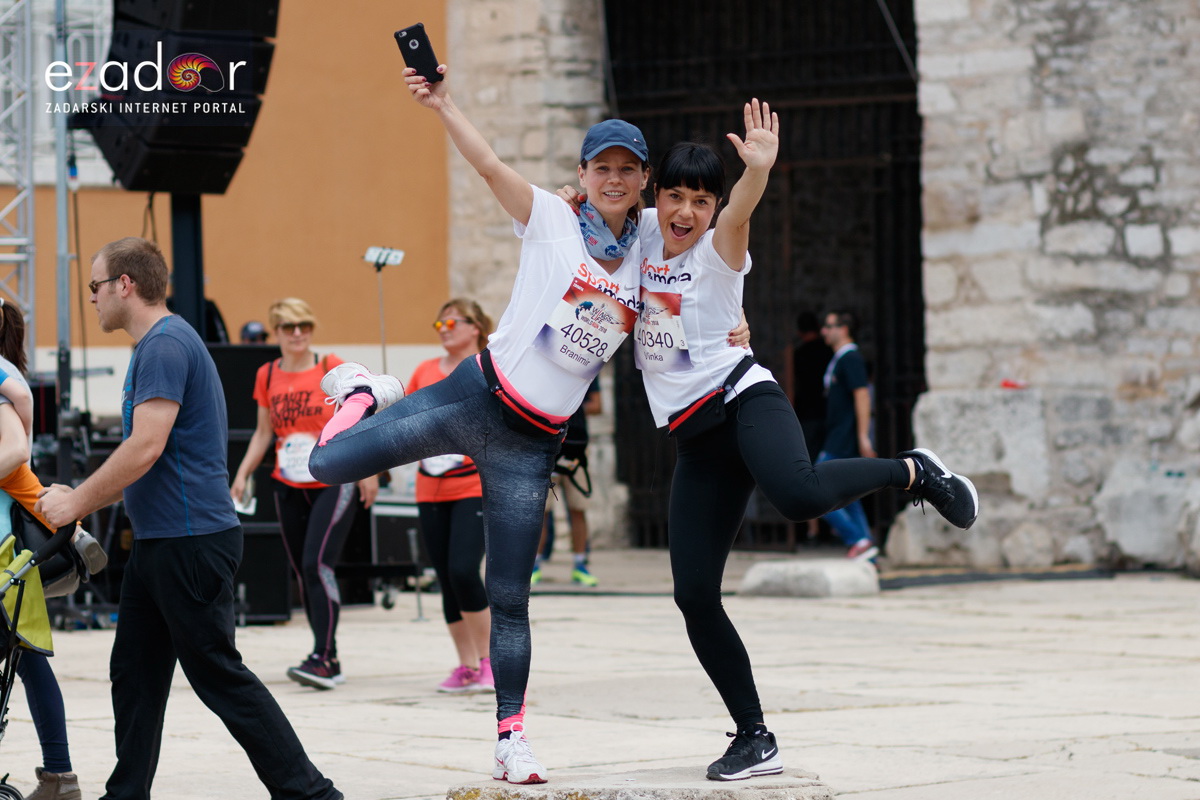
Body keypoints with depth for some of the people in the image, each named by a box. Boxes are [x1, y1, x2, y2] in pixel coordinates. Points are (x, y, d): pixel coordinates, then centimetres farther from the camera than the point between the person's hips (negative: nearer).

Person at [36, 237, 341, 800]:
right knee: (135, 676, 12)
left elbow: (146, 446, -23)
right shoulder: (155, 346, 18)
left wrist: (77, 503, -15)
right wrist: (80, 500, 17)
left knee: (217, 675, -8)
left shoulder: (166, 344, -15)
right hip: (156, 542, 10)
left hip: (191, 542, -10)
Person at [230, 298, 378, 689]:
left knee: (317, 563, -19)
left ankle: (323, 658, -20)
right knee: (303, 572, 6)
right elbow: (264, 432, 14)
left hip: (335, 482, -5)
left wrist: (368, 470, -6)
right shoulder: (267, 376, 6)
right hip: (288, 487, 5)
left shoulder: (332, 368, -6)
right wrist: (243, 473, 5)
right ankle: (328, 661, 14)